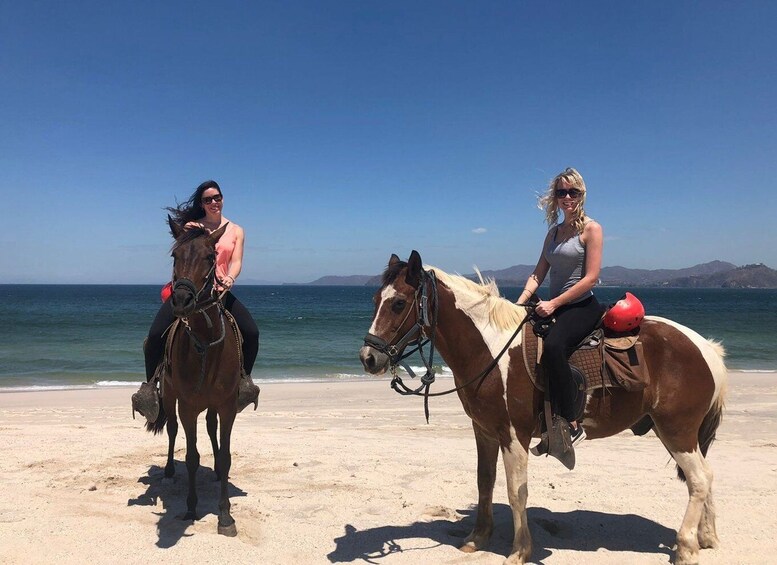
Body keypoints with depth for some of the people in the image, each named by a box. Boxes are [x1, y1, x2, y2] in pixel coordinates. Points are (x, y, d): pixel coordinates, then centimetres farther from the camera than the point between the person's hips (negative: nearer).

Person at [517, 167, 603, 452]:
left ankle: (572, 425, -26)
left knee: (552, 346, -34)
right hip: (554, 307, 8)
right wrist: (521, 301, -6)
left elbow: (590, 278, -13)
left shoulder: (591, 229, -5)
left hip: (582, 306, -8)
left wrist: (553, 303, -19)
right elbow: (538, 273, 11)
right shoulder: (554, 231, 16)